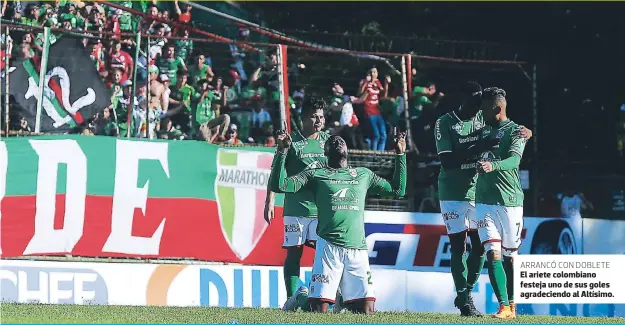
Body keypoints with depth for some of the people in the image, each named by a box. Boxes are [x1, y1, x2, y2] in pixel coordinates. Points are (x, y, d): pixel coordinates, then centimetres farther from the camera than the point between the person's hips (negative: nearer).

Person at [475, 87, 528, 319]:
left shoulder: (515, 131, -4)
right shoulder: (484, 131, 15)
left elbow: (514, 160, -24)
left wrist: (492, 166, -40)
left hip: (510, 201, -4)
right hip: (485, 201, 4)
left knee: (510, 256, 5)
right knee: (493, 254, -9)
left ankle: (512, 305, 19)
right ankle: (503, 306, -14)